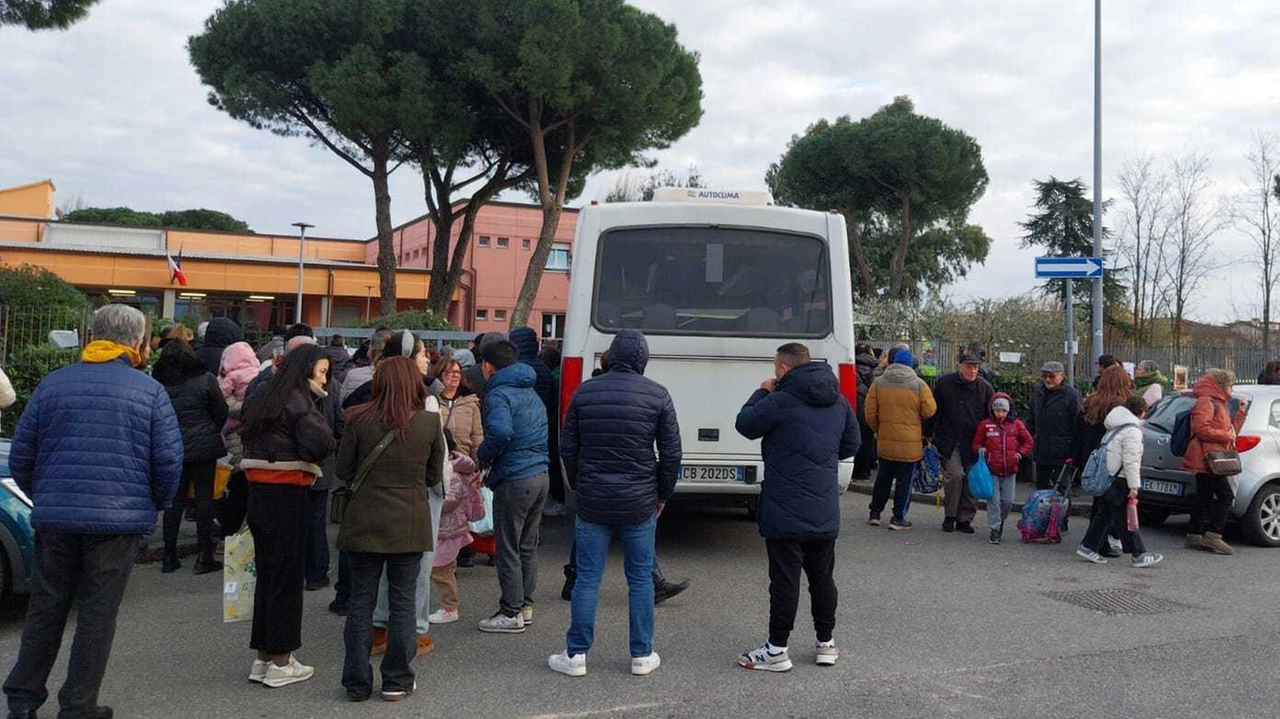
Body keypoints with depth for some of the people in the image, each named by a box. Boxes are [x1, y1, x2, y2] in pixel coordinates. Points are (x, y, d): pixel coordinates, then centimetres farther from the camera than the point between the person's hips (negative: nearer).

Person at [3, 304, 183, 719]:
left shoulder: (53, 384, 4)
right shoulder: (150, 391, -4)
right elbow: (169, 460, -6)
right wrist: (157, 503, 11)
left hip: (54, 518, 3)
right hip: (119, 520, -3)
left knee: (45, 609, 16)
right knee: (98, 615, 6)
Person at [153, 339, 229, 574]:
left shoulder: (157, 383, -2)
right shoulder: (205, 379, -8)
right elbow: (221, 412, -4)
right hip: (203, 448, -3)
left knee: (174, 500, 10)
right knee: (204, 498, 3)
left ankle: (169, 556, 14)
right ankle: (205, 556, 3)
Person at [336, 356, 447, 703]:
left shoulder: (359, 419, -8)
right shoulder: (429, 422, -8)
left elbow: (343, 470, 1)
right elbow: (435, 476, 3)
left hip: (364, 521, 0)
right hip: (409, 523, 0)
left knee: (361, 601, 11)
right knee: (402, 602, 11)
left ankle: (357, 683, 18)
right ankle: (397, 681, 18)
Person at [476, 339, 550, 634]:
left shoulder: (498, 394, -13)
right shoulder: (530, 392, 17)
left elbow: (500, 432, -31)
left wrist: (483, 455, -12)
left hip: (514, 480, -9)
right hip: (541, 476, 9)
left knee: (508, 549, 2)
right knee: (528, 545, 18)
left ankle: (511, 613, 9)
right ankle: (525, 604, 27)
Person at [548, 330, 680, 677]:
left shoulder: (584, 393, 1)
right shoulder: (657, 395, -4)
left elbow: (567, 449, 5)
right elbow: (671, 453, -2)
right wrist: (662, 495, 10)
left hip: (592, 502, 1)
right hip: (640, 504, -1)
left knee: (587, 578, 7)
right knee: (640, 578, 10)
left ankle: (576, 655, 13)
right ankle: (642, 656, 17)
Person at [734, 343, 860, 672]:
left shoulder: (780, 401, -16)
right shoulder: (839, 403, 7)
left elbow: (745, 424, -3)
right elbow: (852, 444, 15)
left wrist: (762, 393, 9)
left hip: (786, 514, -6)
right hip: (826, 515, 6)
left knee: (785, 580, 0)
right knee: (823, 578, 16)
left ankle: (777, 650, 6)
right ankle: (827, 644, 26)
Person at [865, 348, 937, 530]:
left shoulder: (878, 383, -2)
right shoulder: (919, 385, -8)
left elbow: (870, 414, -1)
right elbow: (930, 411, -8)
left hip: (885, 442, 3)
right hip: (910, 444, -3)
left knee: (883, 478, 18)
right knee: (905, 481, 7)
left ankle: (875, 513, 23)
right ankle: (898, 518, 9)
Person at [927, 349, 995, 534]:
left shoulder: (984, 387, 2)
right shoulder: (944, 383, 0)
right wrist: (929, 434, 5)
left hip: (973, 443, 2)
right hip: (949, 442, -2)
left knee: (971, 480, 3)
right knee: (954, 475, -14)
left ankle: (965, 519, 17)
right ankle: (950, 515, 5)